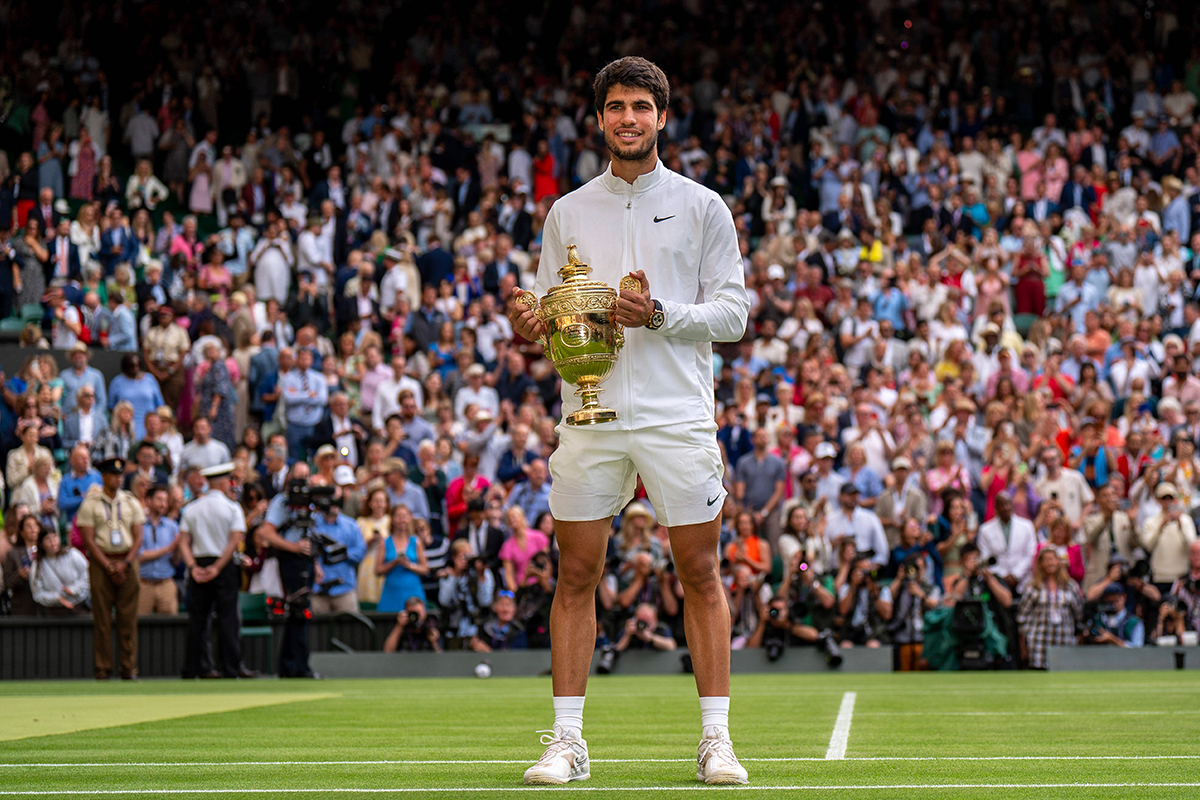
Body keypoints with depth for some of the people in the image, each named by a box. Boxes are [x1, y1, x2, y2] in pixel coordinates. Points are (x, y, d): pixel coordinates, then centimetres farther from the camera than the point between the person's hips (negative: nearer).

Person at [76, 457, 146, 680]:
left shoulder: (131, 502, 12)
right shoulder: (90, 504, 3)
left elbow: (138, 538, 8)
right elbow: (88, 540, -3)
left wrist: (125, 564, -7)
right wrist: (108, 567, -11)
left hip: (128, 563, 2)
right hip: (101, 561, -2)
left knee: (128, 617, -1)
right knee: (102, 617, -3)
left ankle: (129, 668, 1)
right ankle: (103, 668, 0)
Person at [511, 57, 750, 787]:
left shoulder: (702, 207, 5)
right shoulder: (568, 213, 12)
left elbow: (733, 312, 1)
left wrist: (661, 314, -14)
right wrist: (533, 323, -9)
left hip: (680, 417, -2)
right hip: (591, 414, 2)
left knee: (700, 573, -1)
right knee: (576, 574, 1)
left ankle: (715, 739, 5)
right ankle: (568, 740, 6)